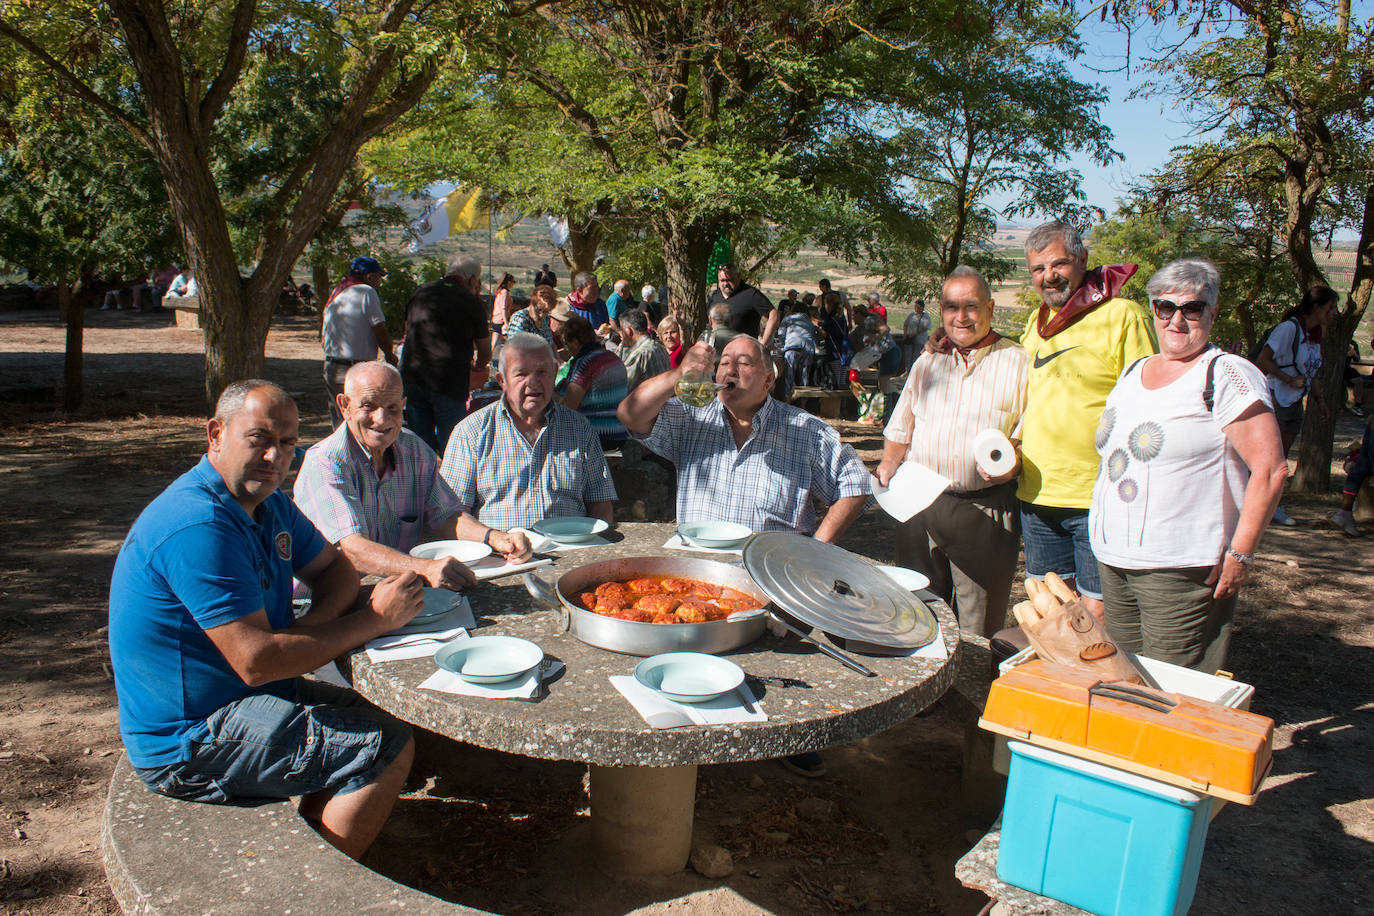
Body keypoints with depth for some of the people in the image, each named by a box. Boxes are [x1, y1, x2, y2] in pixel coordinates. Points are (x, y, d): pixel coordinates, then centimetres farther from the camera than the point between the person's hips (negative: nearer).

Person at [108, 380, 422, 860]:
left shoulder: (270, 505, 5)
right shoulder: (199, 526, -26)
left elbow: (335, 568, 13)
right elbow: (257, 661, -28)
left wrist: (309, 626, -10)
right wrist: (374, 619, -21)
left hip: (240, 697, 10)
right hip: (187, 742, -10)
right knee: (387, 748, -16)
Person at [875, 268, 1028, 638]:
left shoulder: (1017, 362, 2)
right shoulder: (927, 364, 16)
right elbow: (900, 431, 22)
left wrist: (1013, 464, -20)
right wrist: (888, 465, 4)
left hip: (985, 510, -4)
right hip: (920, 506, 4)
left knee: (978, 631, 1)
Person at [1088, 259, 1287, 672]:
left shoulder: (1228, 376, -9)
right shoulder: (1133, 372, 14)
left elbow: (1270, 469, -13)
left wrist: (1240, 554, -16)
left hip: (1182, 568, -7)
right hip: (1114, 560, 7)